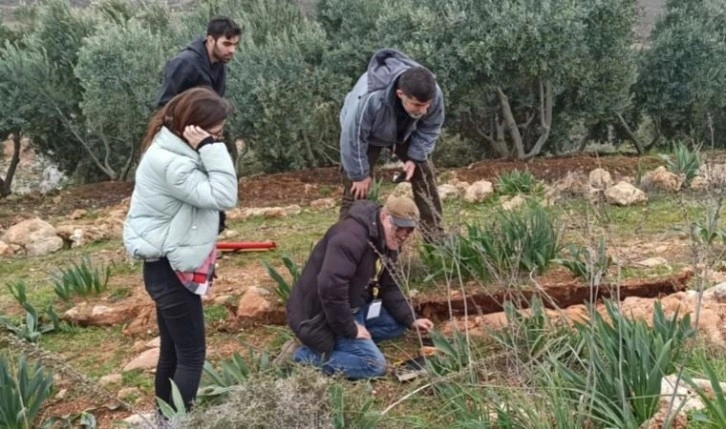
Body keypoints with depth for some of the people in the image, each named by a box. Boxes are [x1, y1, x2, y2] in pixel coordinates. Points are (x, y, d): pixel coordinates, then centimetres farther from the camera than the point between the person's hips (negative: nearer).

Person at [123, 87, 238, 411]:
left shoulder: (174, 151, 7)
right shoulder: (168, 162, -24)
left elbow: (206, 196, 15)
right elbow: (223, 197, -27)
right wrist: (211, 150, -28)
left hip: (172, 268, 10)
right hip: (170, 271, -10)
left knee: (173, 352, 18)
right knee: (192, 355, -2)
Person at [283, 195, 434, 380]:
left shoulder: (387, 242, 5)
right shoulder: (351, 237, -28)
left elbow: (389, 288, 13)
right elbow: (330, 288, -35)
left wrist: (411, 321, 2)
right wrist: (350, 329, -25)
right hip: (322, 314, -10)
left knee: (398, 322, 9)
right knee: (374, 364, -17)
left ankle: (341, 344, 3)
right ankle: (300, 355, -12)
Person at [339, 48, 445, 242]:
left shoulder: (434, 94, -35)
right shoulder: (369, 99, -49)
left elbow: (430, 128, -14)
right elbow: (353, 137, -34)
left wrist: (414, 157, -20)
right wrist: (360, 174, -23)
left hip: (405, 132, 4)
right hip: (366, 134, -3)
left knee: (424, 176, -3)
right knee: (356, 187, -8)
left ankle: (434, 234, 7)